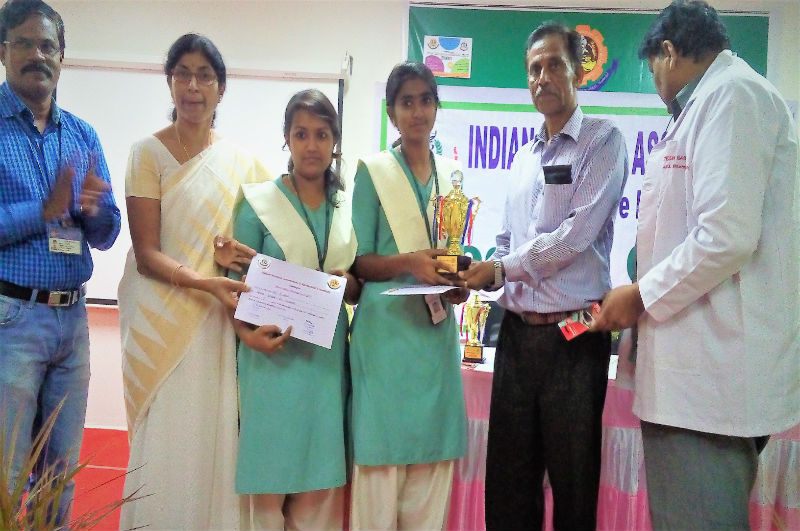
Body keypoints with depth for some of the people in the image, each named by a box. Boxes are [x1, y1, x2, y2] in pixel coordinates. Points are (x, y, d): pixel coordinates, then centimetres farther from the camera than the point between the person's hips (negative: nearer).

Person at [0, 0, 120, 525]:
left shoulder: (83, 136, 11)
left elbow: (106, 236, 10)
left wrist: (92, 210, -10)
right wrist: (46, 209, -17)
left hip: (73, 317, 5)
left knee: (62, 470, 15)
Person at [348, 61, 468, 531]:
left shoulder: (453, 173, 15)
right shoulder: (373, 170, 3)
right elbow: (360, 262, -1)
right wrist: (409, 262, -19)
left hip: (438, 331, 4)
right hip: (387, 329, -4)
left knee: (433, 464, 6)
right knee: (380, 459, -3)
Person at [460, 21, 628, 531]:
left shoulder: (603, 139, -3)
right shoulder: (523, 157, 17)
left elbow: (576, 235, -15)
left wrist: (502, 268, -10)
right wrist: (481, 277, -1)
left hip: (573, 333, -6)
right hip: (517, 330, 6)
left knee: (573, 483, 6)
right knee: (507, 480, 11)